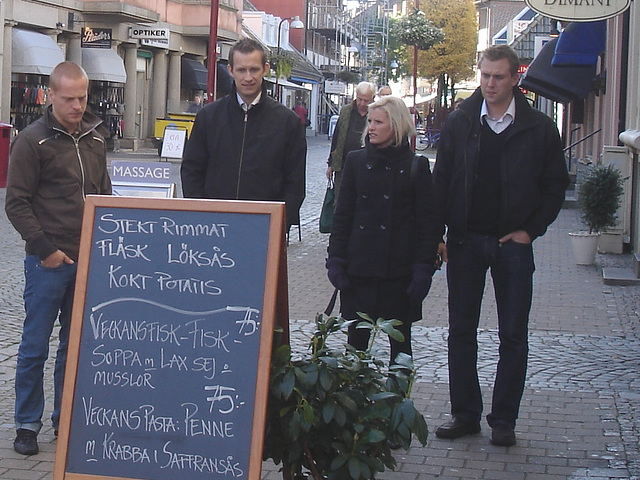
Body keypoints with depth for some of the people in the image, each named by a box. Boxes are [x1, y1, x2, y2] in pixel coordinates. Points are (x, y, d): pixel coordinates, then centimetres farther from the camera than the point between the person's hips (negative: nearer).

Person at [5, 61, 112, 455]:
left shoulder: (94, 138, 10)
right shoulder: (33, 140, -7)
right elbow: (17, 203, -8)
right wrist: (45, 249, -13)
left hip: (89, 260, 5)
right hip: (48, 261, -5)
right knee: (35, 346, 2)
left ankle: (66, 418, 24)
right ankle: (28, 424, 14)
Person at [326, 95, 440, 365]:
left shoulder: (415, 166, 0)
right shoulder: (356, 161, 6)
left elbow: (429, 223, 0)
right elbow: (342, 216, 8)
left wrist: (423, 268, -6)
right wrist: (336, 259, 1)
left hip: (400, 269, -1)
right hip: (360, 266, 2)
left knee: (400, 342, 6)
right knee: (356, 338, 4)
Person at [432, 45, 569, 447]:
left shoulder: (539, 128, -2)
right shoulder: (459, 123, 2)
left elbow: (556, 185, 4)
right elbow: (441, 180, 5)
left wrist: (531, 230, -5)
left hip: (514, 243, -1)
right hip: (466, 241, 2)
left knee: (513, 335, 3)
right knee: (461, 331, 6)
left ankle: (504, 420, 13)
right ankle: (465, 414, 17)